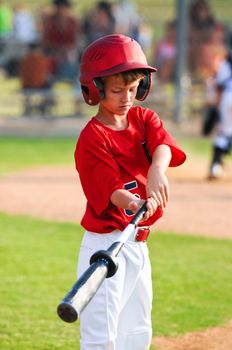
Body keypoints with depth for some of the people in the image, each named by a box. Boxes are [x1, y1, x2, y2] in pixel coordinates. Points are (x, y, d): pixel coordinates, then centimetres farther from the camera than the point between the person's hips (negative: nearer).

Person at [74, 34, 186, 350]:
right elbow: (110, 191, -24)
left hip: (138, 245, 7)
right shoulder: (92, 139, -14)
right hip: (105, 244, -7)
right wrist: (133, 203, -46)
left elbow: (163, 145, -17)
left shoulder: (144, 119, 5)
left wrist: (157, 169, -40)